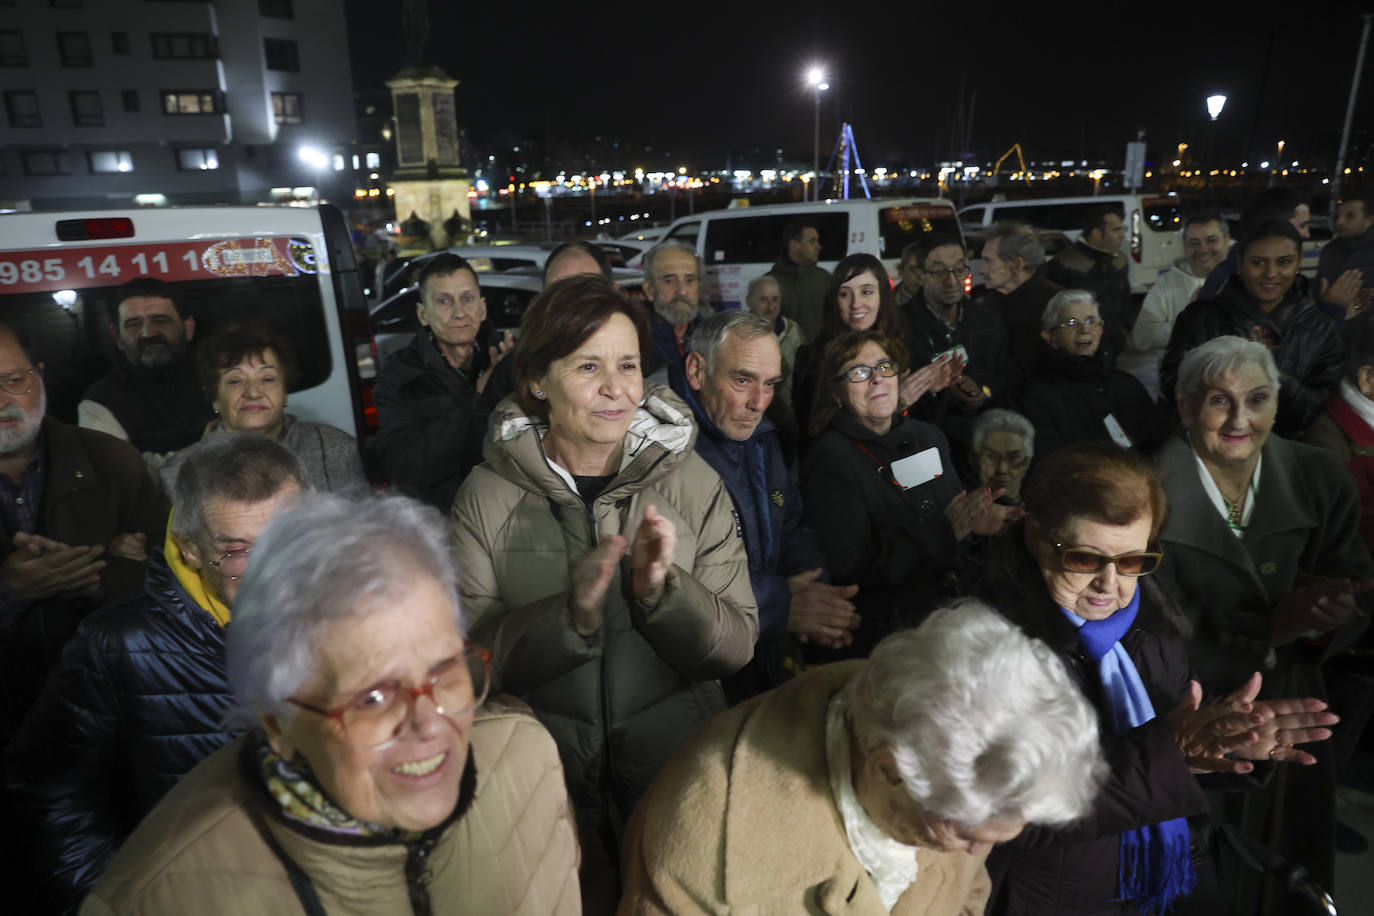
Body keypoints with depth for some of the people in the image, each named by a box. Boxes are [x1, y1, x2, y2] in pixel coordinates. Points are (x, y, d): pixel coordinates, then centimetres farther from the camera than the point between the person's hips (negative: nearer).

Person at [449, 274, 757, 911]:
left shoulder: (691, 482, -10)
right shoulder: (488, 497, -11)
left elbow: (737, 647, -11)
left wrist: (664, 591, -29)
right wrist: (571, 614, -31)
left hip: (680, 767, 1)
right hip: (545, 777, -1)